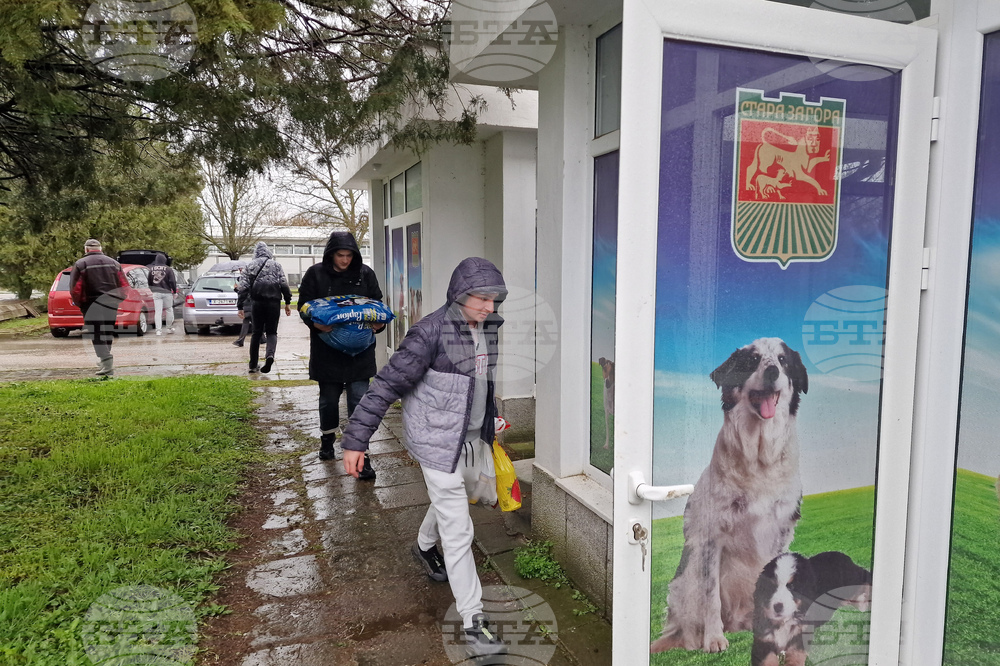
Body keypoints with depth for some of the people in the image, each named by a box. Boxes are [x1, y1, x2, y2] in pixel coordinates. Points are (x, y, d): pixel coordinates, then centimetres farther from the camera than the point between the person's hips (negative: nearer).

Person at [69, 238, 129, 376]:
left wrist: (80, 304, 6)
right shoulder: (114, 263, 12)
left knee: (98, 337, -2)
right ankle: (104, 364, 25)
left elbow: (75, 290, -8)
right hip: (112, 306, 5)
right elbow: (125, 287, 7)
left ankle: (107, 366, -13)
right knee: (107, 335, 16)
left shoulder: (80, 264, -1)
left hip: (93, 307, -5)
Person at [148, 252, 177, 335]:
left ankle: (158, 330, -6)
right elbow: (173, 281, -6)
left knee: (158, 311, 1)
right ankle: (169, 328, 20)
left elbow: (149, 281, 12)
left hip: (156, 292, 2)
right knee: (169, 310, 13)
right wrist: (174, 291, 3)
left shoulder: (151, 269, 5)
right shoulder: (167, 269, -6)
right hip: (166, 292, -2)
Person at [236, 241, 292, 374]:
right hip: (274, 303, -1)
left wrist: (240, 306, 2)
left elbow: (243, 287, 1)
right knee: (272, 332, 8)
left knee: (256, 333, 11)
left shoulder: (250, 266, 6)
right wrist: (288, 302, 4)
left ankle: (253, 365, 12)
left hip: (258, 303, 1)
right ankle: (270, 354, -22)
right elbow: (284, 284, -2)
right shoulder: (276, 265, 4)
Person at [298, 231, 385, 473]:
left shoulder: (365, 274, 0)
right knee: (329, 398, 16)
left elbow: (377, 304, 7)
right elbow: (304, 304, -1)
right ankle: (327, 440, 41)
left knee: (359, 400, -3)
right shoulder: (315, 274, -4)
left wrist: (378, 323, -14)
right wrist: (315, 323, -21)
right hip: (327, 350, 0)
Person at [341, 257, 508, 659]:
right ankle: (473, 623, 8)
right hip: (439, 443, -8)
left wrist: (491, 424, 27)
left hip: (473, 437, 8)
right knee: (458, 531, -4)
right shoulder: (431, 331, -23)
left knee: (457, 498, 29)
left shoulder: (488, 328, 0)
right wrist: (356, 440, -22)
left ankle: (424, 547, 59)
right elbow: (388, 383, -21)